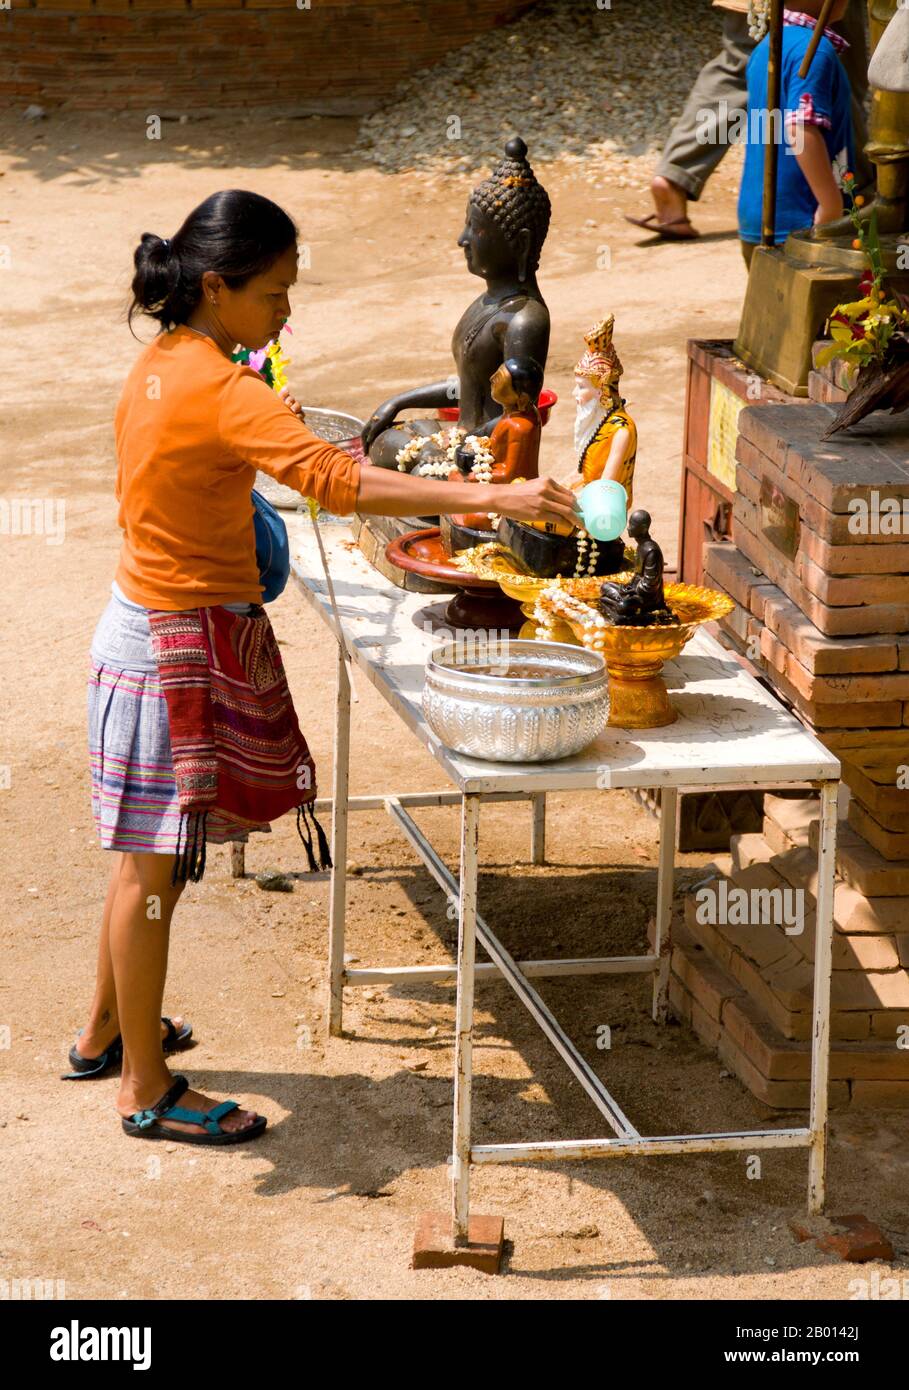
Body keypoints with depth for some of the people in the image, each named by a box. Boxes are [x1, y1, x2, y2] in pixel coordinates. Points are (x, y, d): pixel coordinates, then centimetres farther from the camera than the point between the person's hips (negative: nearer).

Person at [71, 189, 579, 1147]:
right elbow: (336, 480, -35)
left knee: (146, 860, 21)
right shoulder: (218, 390, -24)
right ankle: (146, 1089, 10)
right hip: (182, 644, -9)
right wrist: (488, 497, -38)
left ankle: (107, 1031, 35)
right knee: (152, 867, 0)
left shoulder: (160, 366, 6)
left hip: (148, 625, 9)